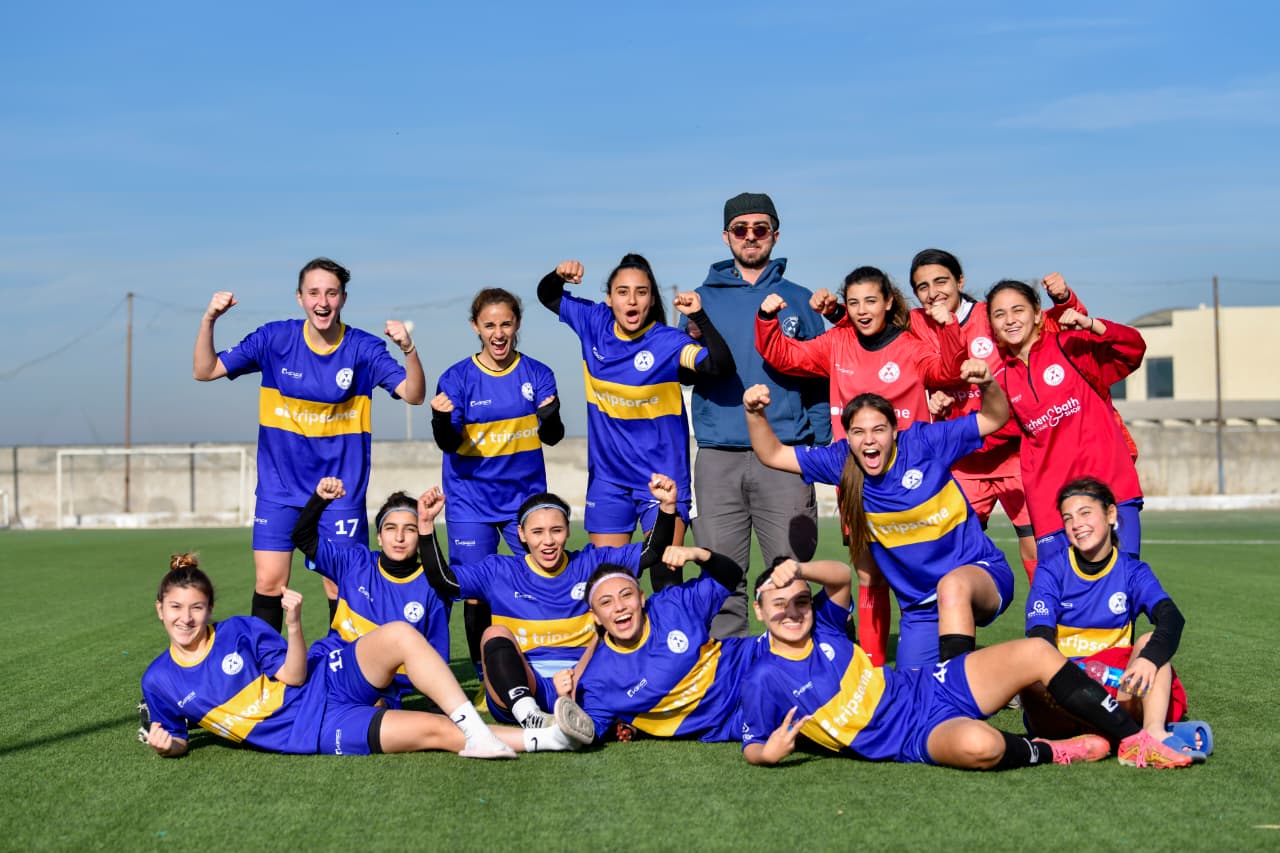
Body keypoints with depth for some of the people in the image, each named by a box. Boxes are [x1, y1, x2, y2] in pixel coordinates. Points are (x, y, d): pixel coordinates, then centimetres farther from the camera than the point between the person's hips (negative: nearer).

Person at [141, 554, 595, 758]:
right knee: (437, 729, -22)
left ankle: (475, 731, -27)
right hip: (310, 732, -3)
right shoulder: (159, 681, 1)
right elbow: (177, 741, 10)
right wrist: (167, 743, -15)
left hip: (327, 680, 3)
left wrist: (294, 625, -17)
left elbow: (293, 676, 1)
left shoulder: (239, 630, 2)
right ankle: (543, 738, -22)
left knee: (399, 634, -28)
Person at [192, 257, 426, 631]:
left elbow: (413, 395, -13)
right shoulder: (274, 339, -4)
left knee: (342, 588, 0)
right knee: (268, 583, -1)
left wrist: (408, 349, -30)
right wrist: (208, 320, -17)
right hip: (280, 488, 1)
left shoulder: (363, 348, -6)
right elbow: (204, 371, -2)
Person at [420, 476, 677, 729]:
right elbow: (444, 579, 3)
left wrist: (667, 507, -6)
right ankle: (529, 716, -53)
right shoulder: (499, 572, 12)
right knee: (495, 634, -27)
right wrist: (426, 526, -8)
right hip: (518, 685, 0)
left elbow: (650, 553, 9)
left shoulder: (591, 564, 14)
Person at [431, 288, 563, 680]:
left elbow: (553, 437, -6)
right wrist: (441, 420, -31)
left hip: (525, 497, 1)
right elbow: (450, 444, -9)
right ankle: (484, 676, 12)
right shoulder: (457, 378, -4)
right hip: (471, 503, -1)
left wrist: (550, 417, -28)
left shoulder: (537, 374, 0)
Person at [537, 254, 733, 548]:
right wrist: (558, 275, -8)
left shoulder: (668, 342, -15)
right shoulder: (595, 323, -2)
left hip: (662, 478, -4)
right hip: (608, 477, 4)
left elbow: (722, 365, -30)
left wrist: (699, 317, -39)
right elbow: (547, 296, 13)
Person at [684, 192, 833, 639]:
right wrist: (693, 338, -13)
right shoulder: (703, 298, 13)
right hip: (718, 456, 1)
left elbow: (819, 380, 9)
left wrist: (819, 443, -2)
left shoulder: (798, 301, 11)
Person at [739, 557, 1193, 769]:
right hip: (916, 740, -7)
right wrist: (768, 753, -29)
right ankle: (1052, 752, -8)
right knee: (979, 743, -42)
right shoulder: (763, 680, -7)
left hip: (931, 686, 7)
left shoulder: (822, 628, 6)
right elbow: (752, 746, -4)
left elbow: (841, 576, 6)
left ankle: (1134, 741, -2)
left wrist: (798, 569, -13)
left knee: (1036, 652, -9)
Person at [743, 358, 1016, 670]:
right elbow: (773, 455, 0)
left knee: (952, 586, -40)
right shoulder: (842, 461, -3)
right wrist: (755, 414, -17)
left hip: (979, 571, -4)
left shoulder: (923, 443, -12)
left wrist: (987, 385, -28)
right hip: (920, 606, 5)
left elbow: (994, 419, -8)